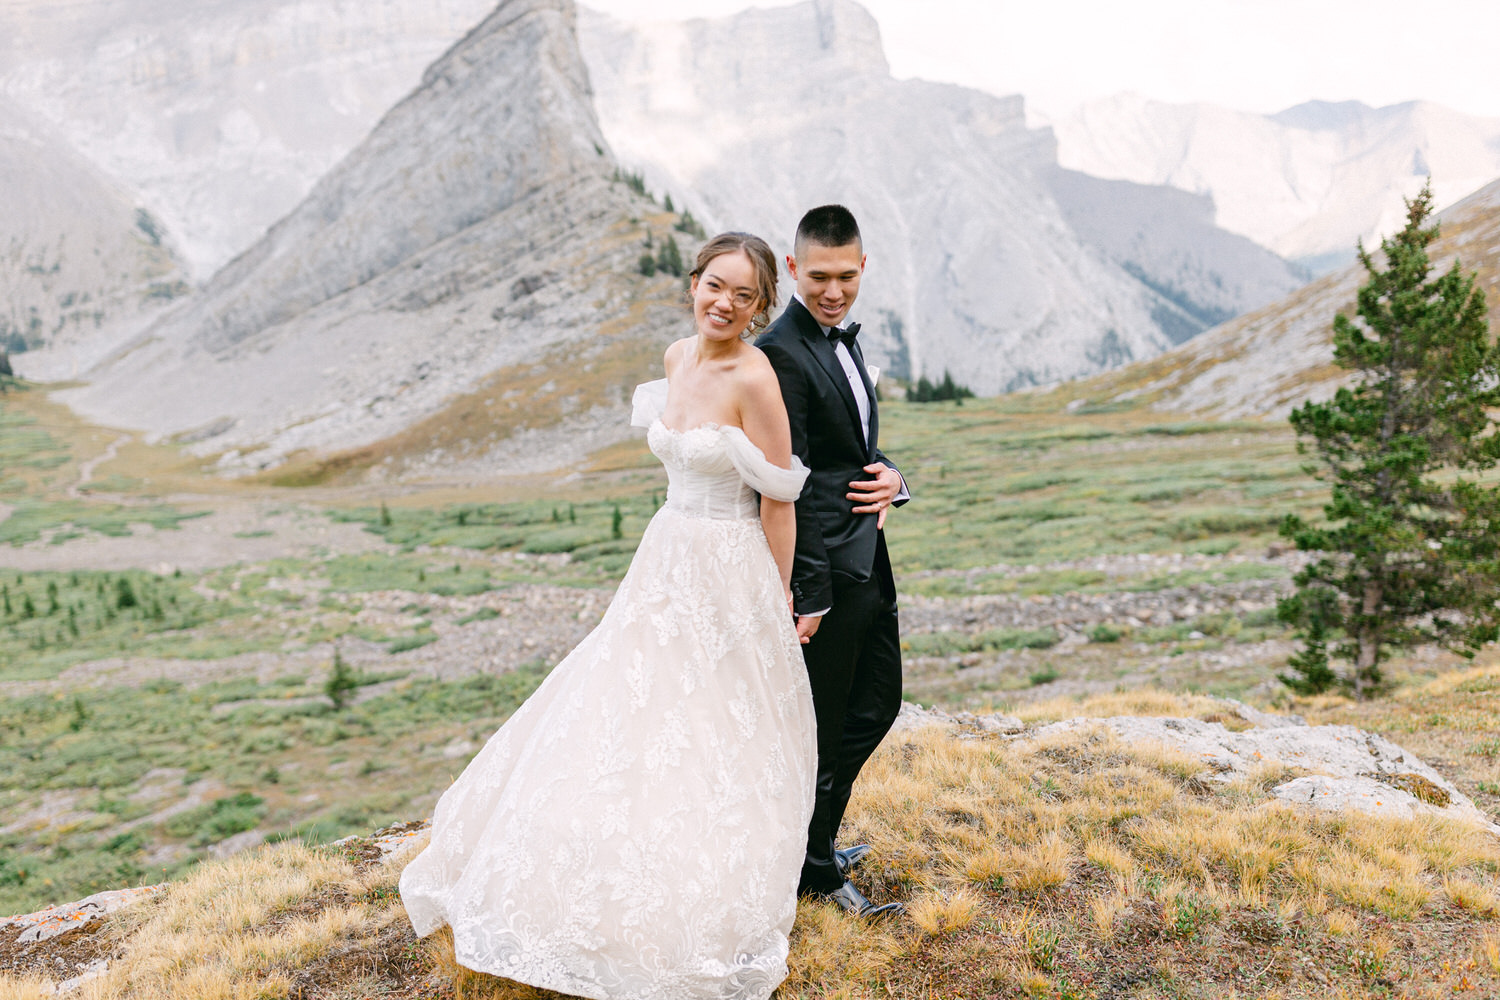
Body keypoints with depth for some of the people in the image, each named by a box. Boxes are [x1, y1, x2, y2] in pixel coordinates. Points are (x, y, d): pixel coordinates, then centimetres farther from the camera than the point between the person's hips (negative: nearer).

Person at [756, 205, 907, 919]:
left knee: (877, 707, 20)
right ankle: (813, 870, 27)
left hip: (868, 562, 10)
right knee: (821, 727, 7)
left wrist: (890, 477, -3)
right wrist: (808, 594, -21)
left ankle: (814, 838, 39)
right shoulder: (780, 355, -18)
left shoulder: (841, 339, 12)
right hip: (827, 569, -10)